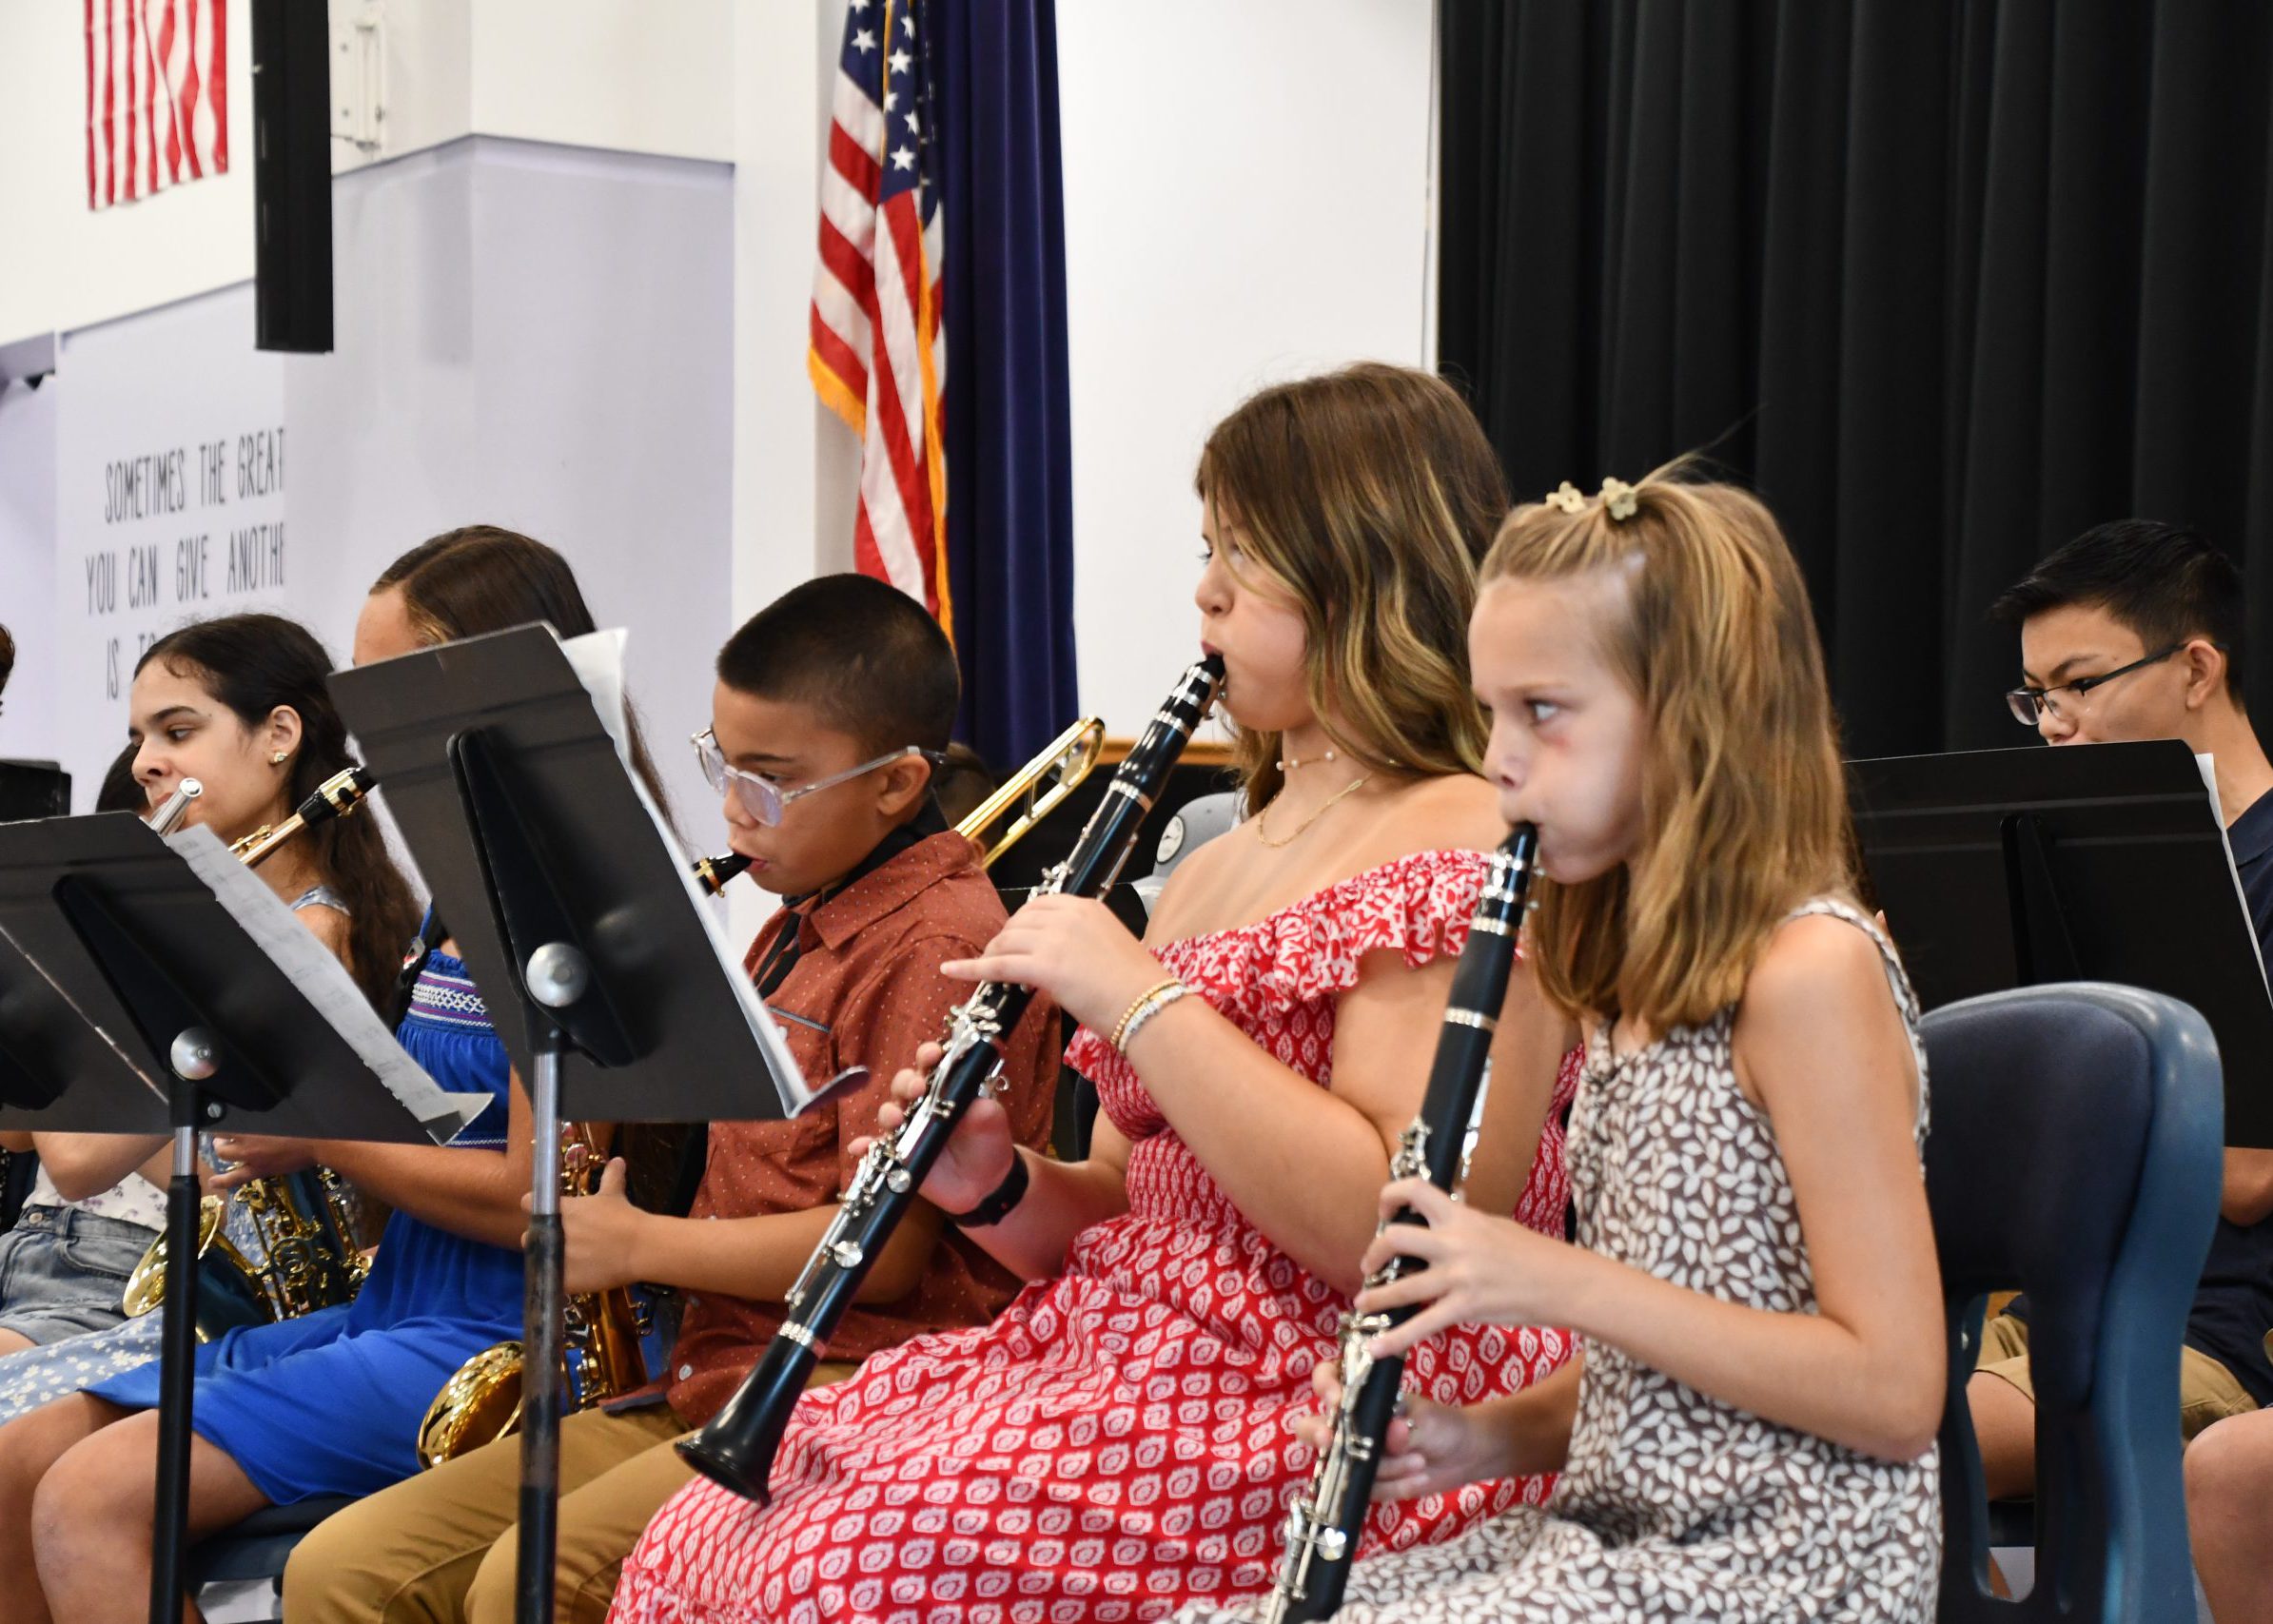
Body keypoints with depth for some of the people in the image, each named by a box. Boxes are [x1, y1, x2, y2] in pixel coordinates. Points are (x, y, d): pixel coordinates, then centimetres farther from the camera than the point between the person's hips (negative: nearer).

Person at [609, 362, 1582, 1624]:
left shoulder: (1465, 853, -9)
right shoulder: (1217, 865, 18)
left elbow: (1399, 1232, -22)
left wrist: (1140, 996, -18)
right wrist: (997, 1186, -1)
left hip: (1337, 1417, -8)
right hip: (1124, 1360, 8)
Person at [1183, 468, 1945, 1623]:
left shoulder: (1809, 968, -15)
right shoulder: (1640, 975, 12)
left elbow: (1896, 1392, -18)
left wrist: (1561, 1282, -19)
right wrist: (1495, 1436, 1)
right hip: (1619, 1530, 8)